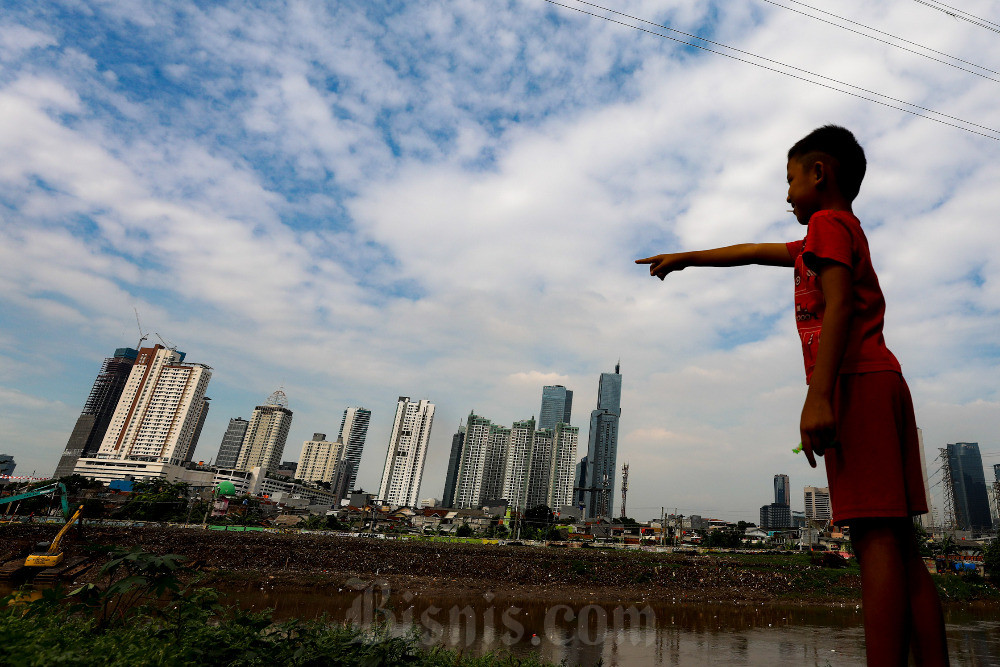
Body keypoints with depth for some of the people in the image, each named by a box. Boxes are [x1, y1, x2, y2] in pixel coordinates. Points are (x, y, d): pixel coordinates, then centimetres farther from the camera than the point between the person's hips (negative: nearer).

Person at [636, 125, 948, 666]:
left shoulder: (827, 222, 1)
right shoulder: (841, 233, 29)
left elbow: (838, 304, -15)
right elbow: (752, 251, 37)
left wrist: (819, 394, -24)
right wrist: (685, 258, 45)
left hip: (855, 382, -9)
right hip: (883, 383, 9)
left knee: (875, 536, -15)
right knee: (899, 544, 5)